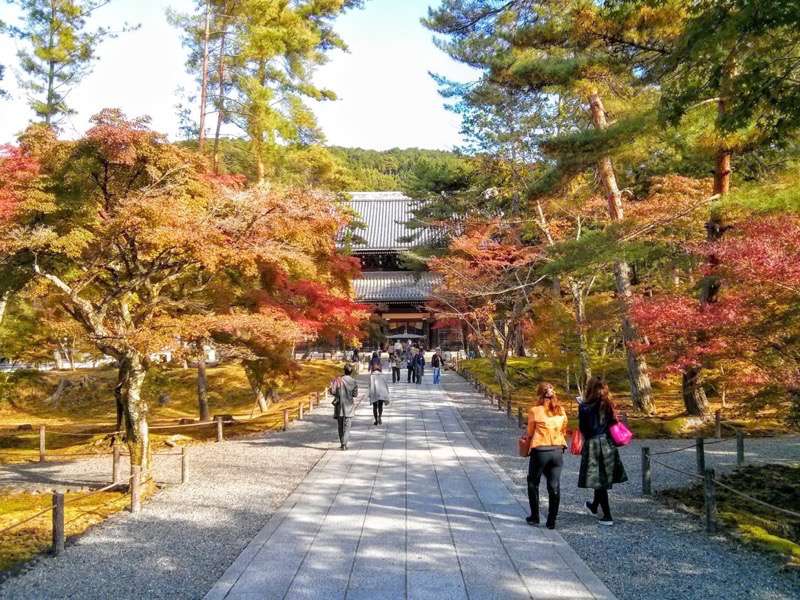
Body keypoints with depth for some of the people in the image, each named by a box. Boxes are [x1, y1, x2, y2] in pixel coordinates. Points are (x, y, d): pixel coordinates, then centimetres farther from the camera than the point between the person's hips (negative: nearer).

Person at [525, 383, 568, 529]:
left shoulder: (534, 411, -9)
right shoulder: (561, 410, 2)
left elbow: (530, 432, 2)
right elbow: (564, 431, 10)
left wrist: (527, 438, 22)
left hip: (540, 451, -3)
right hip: (558, 450, 3)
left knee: (533, 483, 15)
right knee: (554, 486, 8)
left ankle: (534, 517, 19)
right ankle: (551, 521, 12)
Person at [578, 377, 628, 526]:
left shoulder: (585, 407, -12)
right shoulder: (608, 405, 2)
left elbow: (583, 428, -8)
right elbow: (613, 423, 5)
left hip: (593, 444, -5)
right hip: (608, 444, 5)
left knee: (598, 480, 3)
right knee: (602, 478, 20)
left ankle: (607, 516, 3)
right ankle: (594, 507, 39)